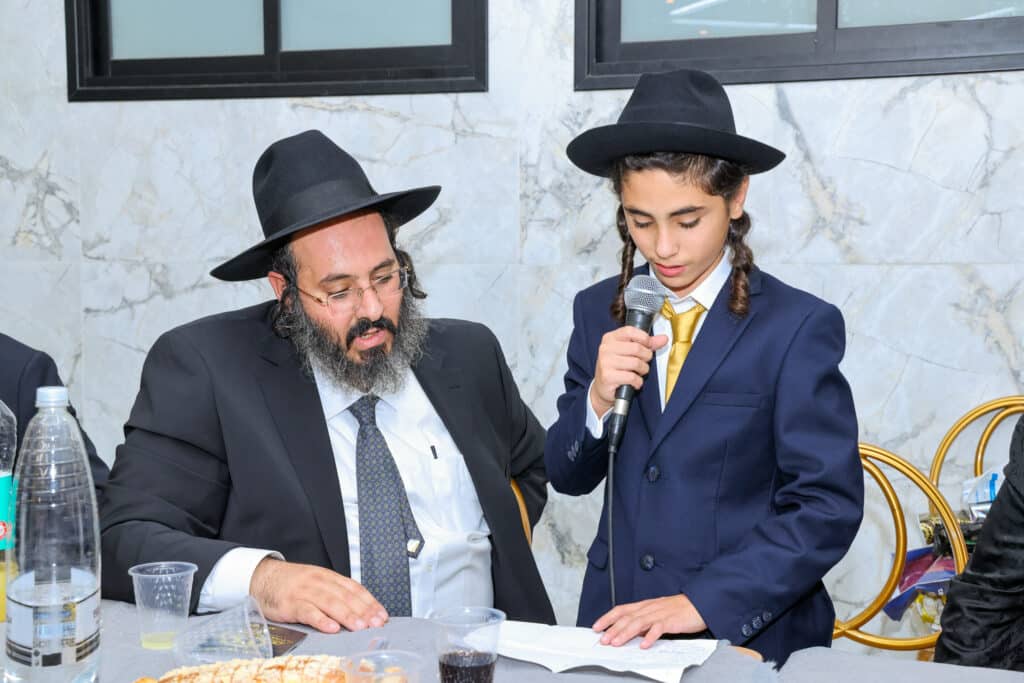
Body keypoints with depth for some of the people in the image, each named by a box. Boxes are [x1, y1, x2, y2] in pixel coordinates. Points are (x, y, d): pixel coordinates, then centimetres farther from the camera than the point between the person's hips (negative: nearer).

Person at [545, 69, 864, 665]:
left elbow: (830, 505, -11)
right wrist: (598, 400, -10)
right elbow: (567, 477, 8)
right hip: (617, 624, 2)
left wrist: (704, 601, -19)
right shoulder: (599, 312, 5)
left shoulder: (798, 327, -7)